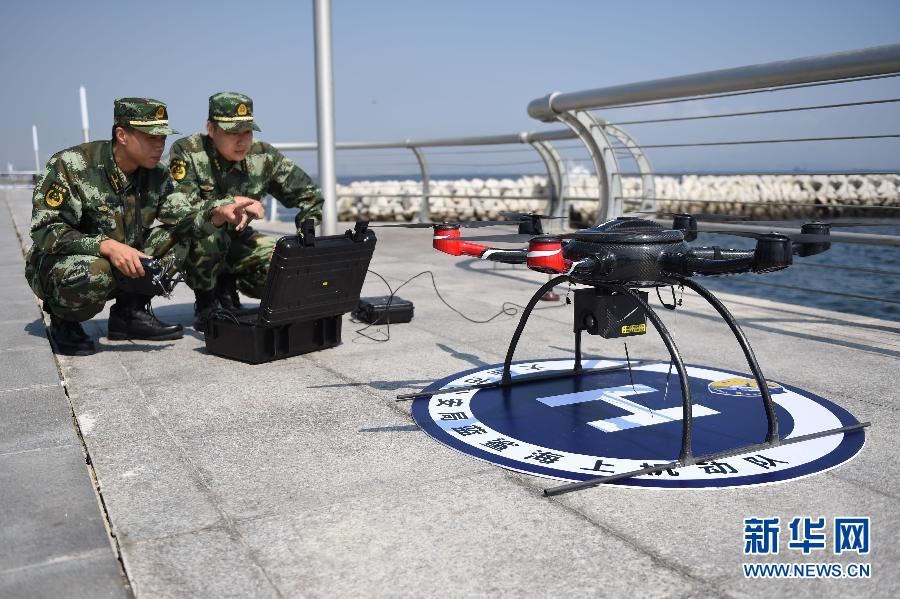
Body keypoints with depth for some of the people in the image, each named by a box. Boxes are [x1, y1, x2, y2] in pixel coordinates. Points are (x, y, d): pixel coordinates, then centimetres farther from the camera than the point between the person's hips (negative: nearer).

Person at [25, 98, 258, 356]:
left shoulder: (156, 176, 0)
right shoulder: (71, 164, -19)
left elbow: (183, 216, -11)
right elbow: (45, 230, -23)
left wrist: (218, 213, -34)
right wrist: (107, 246, -37)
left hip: (121, 266, 6)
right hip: (56, 265, -6)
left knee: (175, 238, -8)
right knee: (95, 273, -39)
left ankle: (130, 313, 2)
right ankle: (64, 323, -5)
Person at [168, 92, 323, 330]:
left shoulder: (264, 156, -8)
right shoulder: (185, 152, -18)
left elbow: (309, 194, 0)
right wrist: (233, 203, -34)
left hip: (236, 240, 4)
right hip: (191, 245, -3)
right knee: (209, 235, -40)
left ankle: (227, 286, 9)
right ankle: (205, 304, -10)